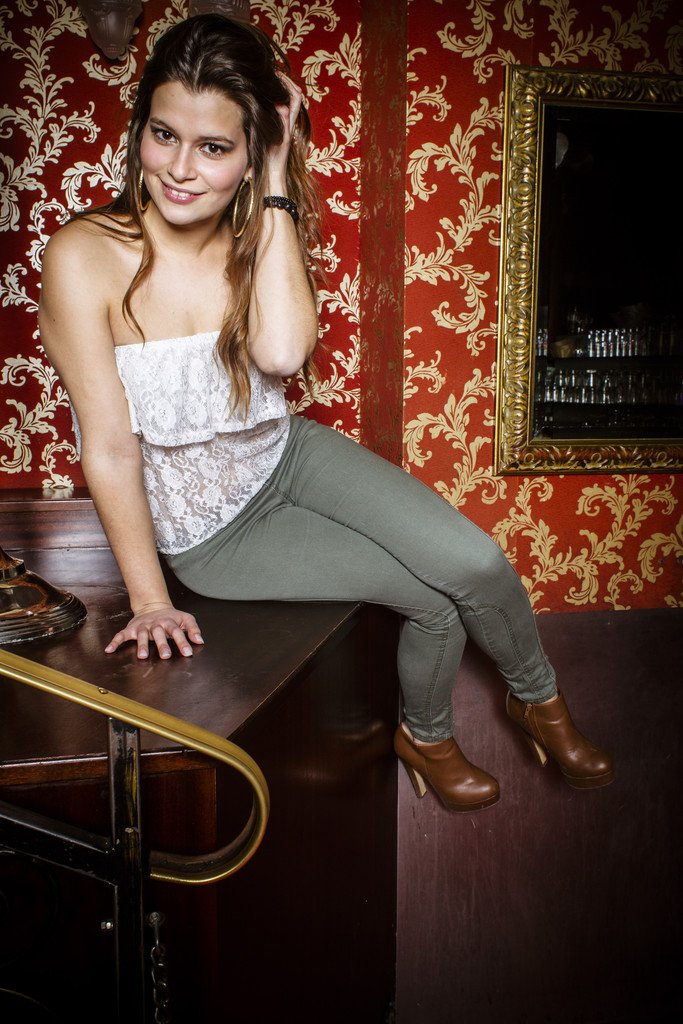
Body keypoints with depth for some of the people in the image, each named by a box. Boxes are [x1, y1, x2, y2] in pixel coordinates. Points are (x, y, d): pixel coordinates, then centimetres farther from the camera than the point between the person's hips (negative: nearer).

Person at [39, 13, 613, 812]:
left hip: (291, 455, 4)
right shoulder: (85, 258, -23)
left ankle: (537, 700, 23)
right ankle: (422, 734, 26)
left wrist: (276, 180, -27)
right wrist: (149, 602, -14)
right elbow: (110, 449, -20)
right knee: (434, 598, -9)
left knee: (475, 562, -11)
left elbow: (282, 351, -31)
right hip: (208, 530, -3)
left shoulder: (258, 235, -8)